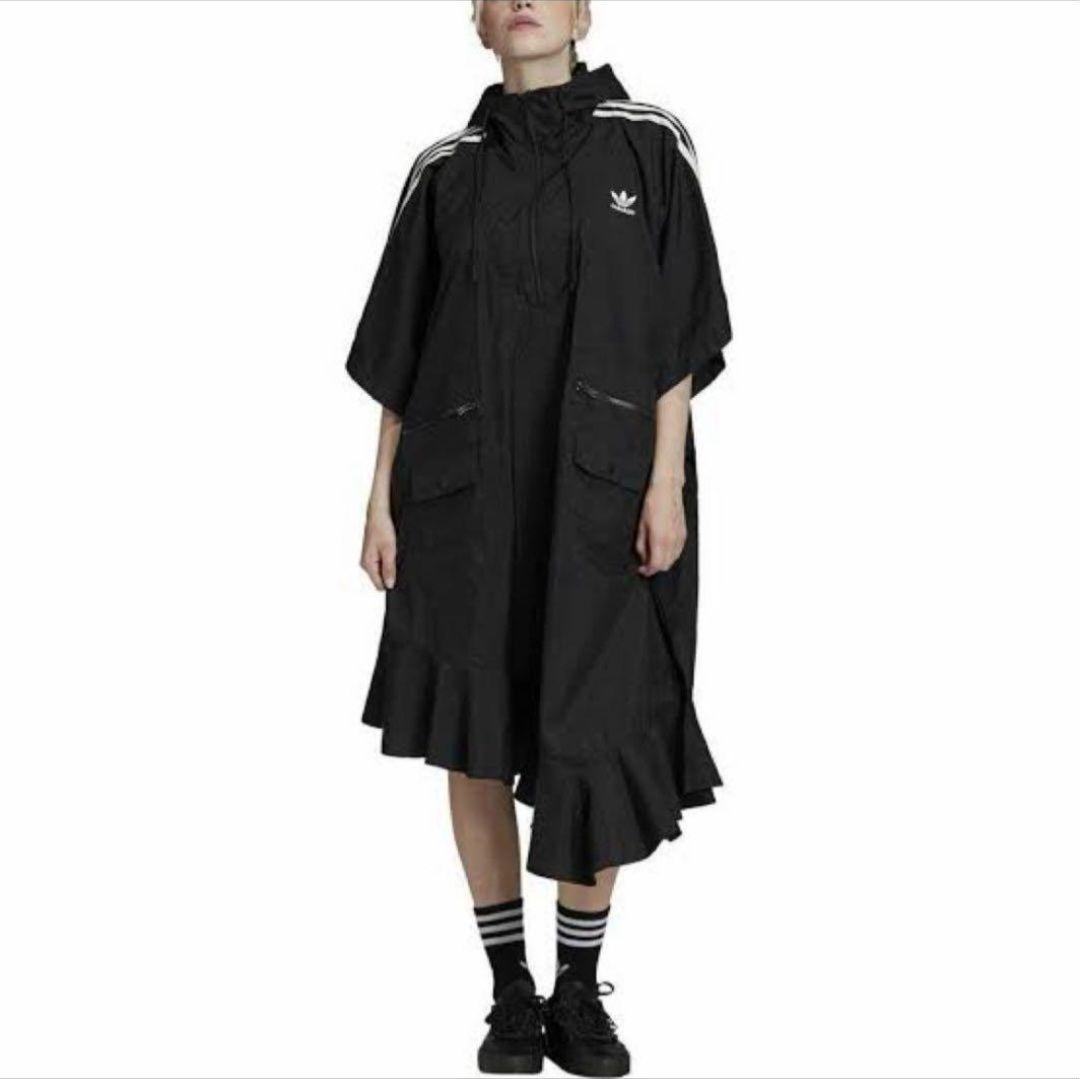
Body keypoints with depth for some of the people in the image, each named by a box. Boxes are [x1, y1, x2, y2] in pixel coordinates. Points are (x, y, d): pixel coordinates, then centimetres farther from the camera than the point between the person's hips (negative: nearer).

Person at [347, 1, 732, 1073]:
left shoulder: (649, 145, 2)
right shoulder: (445, 171, 8)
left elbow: (681, 328, -1)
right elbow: (402, 352, 9)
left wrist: (667, 481, -9)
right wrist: (382, 498, 4)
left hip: (598, 490, -2)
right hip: (469, 489, 2)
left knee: (597, 740, -2)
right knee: (475, 738, 3)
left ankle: (580, 993, 16)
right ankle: (511, 993, 17)